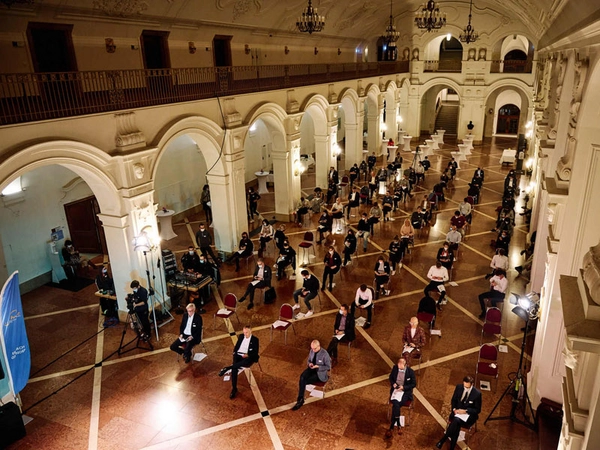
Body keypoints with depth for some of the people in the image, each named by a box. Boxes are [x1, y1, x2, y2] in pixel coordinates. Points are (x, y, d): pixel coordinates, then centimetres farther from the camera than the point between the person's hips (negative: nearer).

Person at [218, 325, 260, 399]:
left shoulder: (255, 339, 0)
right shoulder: (241, 336, 14)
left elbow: (255, 353, -3)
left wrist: (248, 355, -19)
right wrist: (234, 352, -1)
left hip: (247, 358, -3)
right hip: (238, 355, 3)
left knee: (246, 361, -41)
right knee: (234, 368, -27)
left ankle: (227, 368, -37)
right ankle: (234, 389, -22)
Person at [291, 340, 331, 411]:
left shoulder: (325, 354, -20)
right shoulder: (312, 351, -1)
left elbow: (328, 367, -12)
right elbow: (308, 360, 14)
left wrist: (317, 366, -24)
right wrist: (309, 363, -11)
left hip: (320, 372, -5)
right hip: (311, 369, 5)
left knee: (304, 381, -22)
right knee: (302, 378, -26)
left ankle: (300, 400, -7)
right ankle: (300, 399, -23)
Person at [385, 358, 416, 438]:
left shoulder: (410, 372, -15)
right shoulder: (395, 368, -7)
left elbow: (414, 384, -4)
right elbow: (391, 377, 10)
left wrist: (403, 387, -17)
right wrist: (393, 383, -11)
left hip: (405, 392, -2)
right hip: (395, 389, 3)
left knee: (396, 405, -24)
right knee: (396, 404, -26)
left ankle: (391, 427, -11)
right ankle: (398, 425, -10)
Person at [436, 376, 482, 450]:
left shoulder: (477, 394, -16)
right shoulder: (459, 387, -5)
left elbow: (478, 410, -7)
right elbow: (453, 400, 8)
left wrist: (465, 411, -21)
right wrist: (454, 409, -12)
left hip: (469, 415, -3)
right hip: (457, 411, 3)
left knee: (456, 420, -33)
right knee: (456, 425, -30)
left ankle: (442, 440, -19)